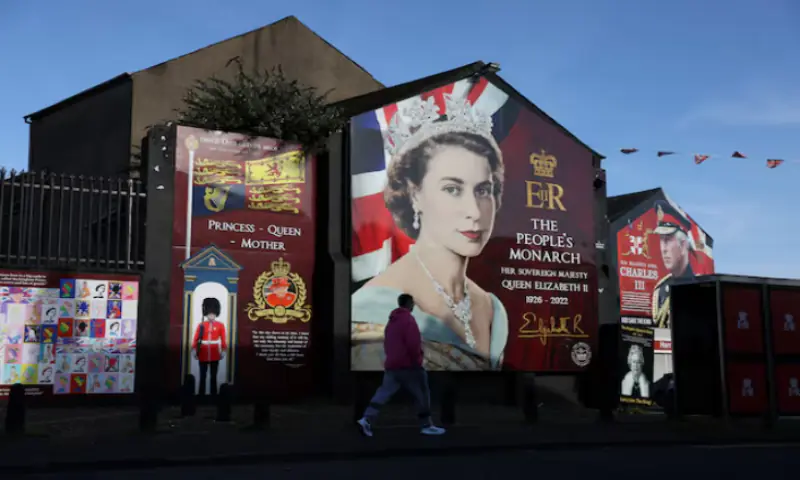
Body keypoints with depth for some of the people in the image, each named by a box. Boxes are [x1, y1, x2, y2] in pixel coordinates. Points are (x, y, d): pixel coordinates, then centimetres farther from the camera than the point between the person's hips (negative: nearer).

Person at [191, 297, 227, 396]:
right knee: (202, 376, 6)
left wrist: (223, 351, -3)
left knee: (213, 376, 7)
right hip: (203, 355, 0)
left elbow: (223, 339, 2)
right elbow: (196, 338, 0)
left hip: (215, 355, 0)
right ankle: (201, 393, 12)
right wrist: (195, 351, -6)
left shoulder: (220, 325, 2)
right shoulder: (201, 325, 1)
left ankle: (214, 394, 14)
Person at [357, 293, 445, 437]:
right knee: (422, 395, 4)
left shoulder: (391, 322, 19)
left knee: (384, 393, 1)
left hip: (391, 365, 8)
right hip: (408, 365, -8)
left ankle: (366, 420, -14)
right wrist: (417, 362, -11)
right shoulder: (408, 319, -9)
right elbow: (413, 343, -18)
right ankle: (427, 426, 8)